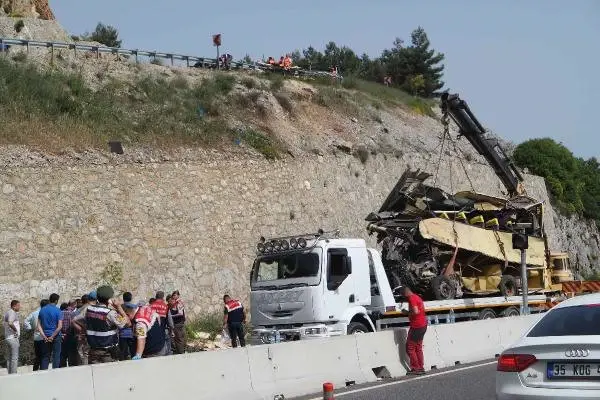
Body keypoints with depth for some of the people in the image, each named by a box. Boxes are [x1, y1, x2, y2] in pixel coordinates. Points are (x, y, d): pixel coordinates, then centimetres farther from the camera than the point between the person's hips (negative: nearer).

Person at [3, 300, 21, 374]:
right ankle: (13, 374, -10)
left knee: (9, 358, 12)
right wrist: (15, 330, -17)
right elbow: (10, 323, -31)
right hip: (13, 337, -10)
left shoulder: (7, 312, 16)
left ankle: (10, 374, 16)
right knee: (15, 357, -8)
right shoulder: (12, 313, -14)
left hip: (7, 337, 10)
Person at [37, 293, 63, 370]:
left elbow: (39, 325, 3)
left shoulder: (42, 310, 6)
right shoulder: (57, 311, -9)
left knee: (45, 357, 10)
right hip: (56, 336, -4)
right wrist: (52, 337, -12)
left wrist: (44, 336, -4)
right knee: (56, 356, 2)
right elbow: (60, 326, -16)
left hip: (46, 338, 4)